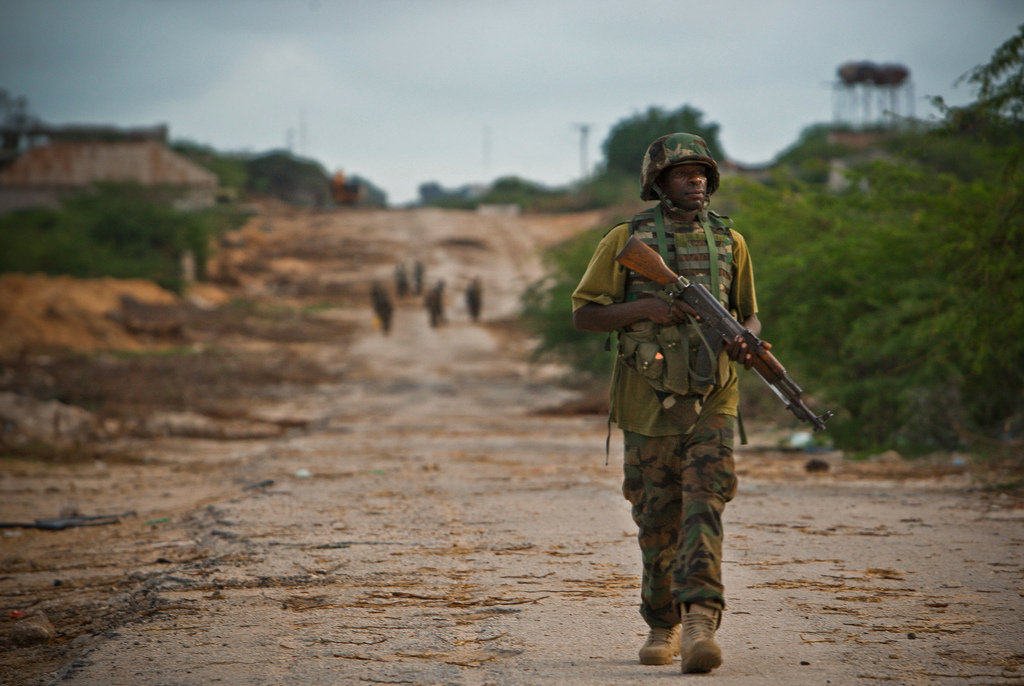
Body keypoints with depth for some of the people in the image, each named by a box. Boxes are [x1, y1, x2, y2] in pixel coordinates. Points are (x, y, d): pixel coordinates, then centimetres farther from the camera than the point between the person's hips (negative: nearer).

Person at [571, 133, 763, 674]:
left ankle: (701, 623, -25)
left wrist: (745, 340, -6)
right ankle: (663, 626, 24)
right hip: (649, 404, 0)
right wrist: (646, 308, -15)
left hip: (712, 403, 0)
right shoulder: (626, 241, 0)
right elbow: (583, 315, 1)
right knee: (657, 522, 8)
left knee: (704, 507, -14)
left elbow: (749, 313, 18)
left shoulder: (729, 242, 8)